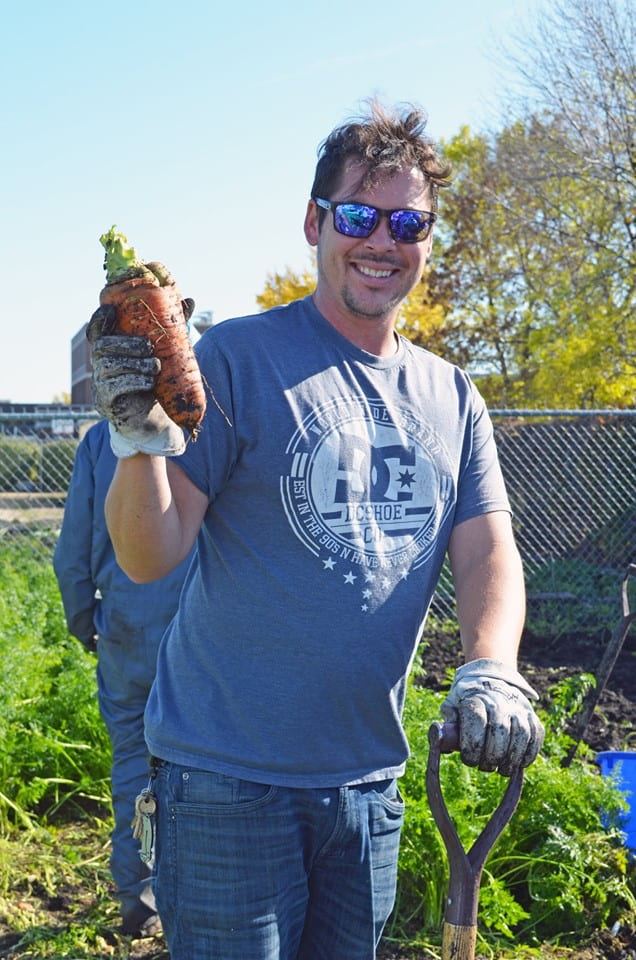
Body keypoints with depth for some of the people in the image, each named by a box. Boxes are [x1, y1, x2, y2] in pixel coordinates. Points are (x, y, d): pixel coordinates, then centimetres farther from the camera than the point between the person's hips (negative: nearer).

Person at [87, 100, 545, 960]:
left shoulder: (451, 396, 8)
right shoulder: (237, 358, -9)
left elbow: (488, 550, 2)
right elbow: (150, 558, -12)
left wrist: (491, 674, -16)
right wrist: (140, 436, -30)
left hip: (370, 777, 5)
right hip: (229, 778, -5)